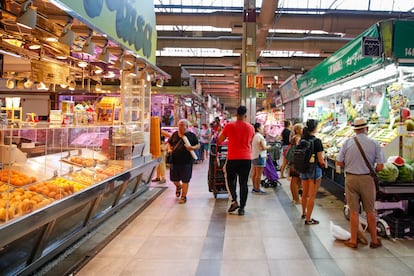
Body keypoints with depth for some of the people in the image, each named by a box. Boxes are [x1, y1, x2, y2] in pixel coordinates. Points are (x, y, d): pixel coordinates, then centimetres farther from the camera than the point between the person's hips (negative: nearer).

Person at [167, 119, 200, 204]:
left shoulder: (191, 135, 1)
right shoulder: (174, 134, 10)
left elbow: (198, 145, 3)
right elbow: (169, 143, 19)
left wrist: (192, 148, -17)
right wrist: (169, 149, -2)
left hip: (186, 161, -3)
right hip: (175, 161, 3)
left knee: (185, 180, 1)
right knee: (174, 178, 11)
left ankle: (183, 196, 15)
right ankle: (178, 186, 45)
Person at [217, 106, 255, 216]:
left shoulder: (229, 126, -3)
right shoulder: (250, 127, 4)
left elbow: (219, 140, 6)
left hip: (233, 158, -2)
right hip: (246, 158, 2)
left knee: (230, 180, 16)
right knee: (243, 183, 7)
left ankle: (234, 201, 2)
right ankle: (242, 207, 8)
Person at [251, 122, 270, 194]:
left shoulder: (254, 136, 12)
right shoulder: (260, 136, -14)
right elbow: (263, 147, -18)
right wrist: (268, 147, 1)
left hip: (253, 156, 10)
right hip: (260, 156, -10)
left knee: (254, 173, 12)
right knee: (258, 174, -6)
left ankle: (254, 188, 19)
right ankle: (257, 189, -3)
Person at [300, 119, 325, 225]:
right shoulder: (317, 141, -16)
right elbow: (320, 160, -15)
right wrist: (323, 164, 5)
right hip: (314, 169, -6)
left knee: (304, 193, 22)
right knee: (312, 196, 3)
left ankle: (304, 213, 40)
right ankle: (308, 219, 8)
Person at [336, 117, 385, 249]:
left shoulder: (347, 142, -5)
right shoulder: (374, 143, -6)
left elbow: (339, 162, -4)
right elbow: (380, 166, -8)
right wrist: (372, 170, 12)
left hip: (351, 178, 0)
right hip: (367, 179, 0)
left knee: (354, 211, 8)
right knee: (370, 211, 13)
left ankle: (353, 240, 17)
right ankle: (374, 240, 25)